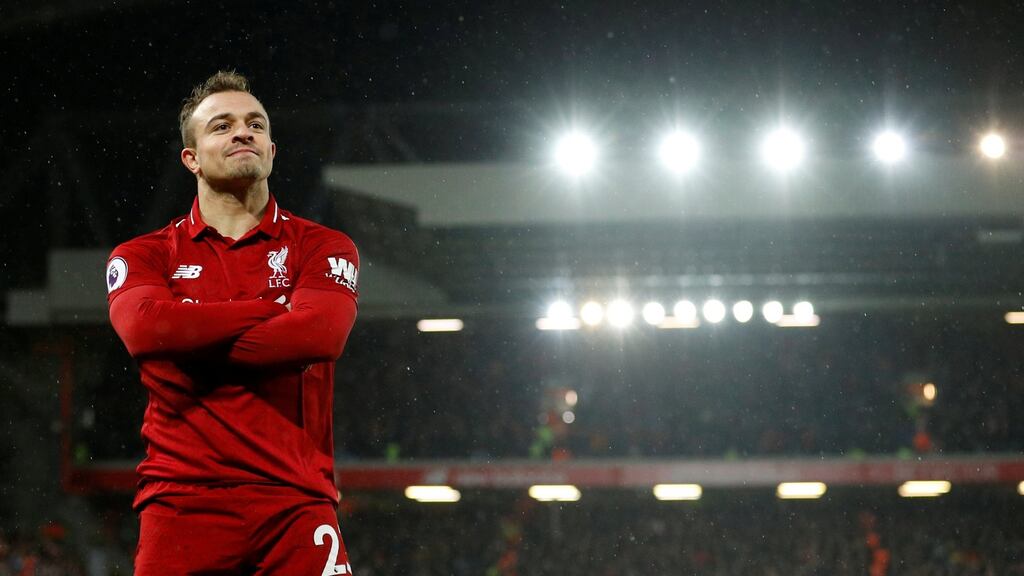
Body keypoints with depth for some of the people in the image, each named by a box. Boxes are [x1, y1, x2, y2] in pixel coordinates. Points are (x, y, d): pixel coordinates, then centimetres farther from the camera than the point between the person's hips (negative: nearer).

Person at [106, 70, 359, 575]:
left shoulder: (321, 247, 11)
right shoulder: (143, 255, 13)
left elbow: (319, 334, -9)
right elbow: (142, 326, -10)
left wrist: (191, 341, -4)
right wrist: (278, 307, -5)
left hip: (295, 502, 0)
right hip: (181, 501, 0)